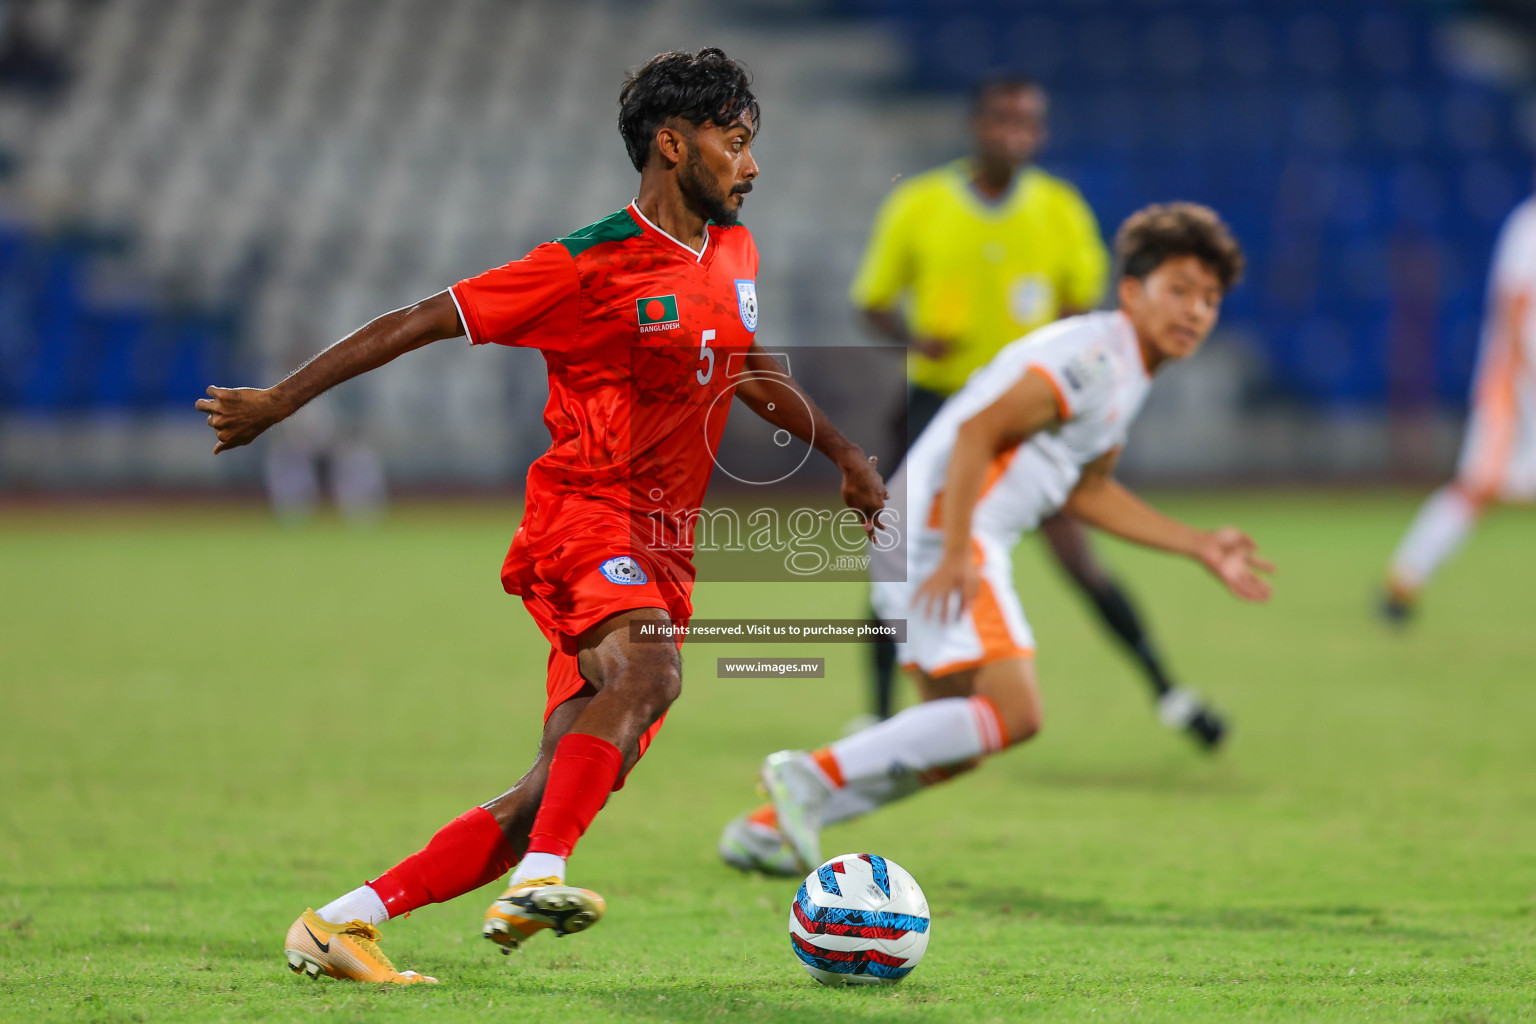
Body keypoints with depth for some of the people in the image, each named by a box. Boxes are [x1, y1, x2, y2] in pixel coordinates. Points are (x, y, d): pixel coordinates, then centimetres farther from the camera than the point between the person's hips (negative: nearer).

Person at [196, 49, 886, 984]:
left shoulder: (736, 255, 14)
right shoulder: (591, 266, -9)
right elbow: (422, 321, -6)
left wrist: (848, 459, 40)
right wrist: (280, 401, -5)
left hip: (662, 554, 7)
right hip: (585, 515, -7)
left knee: (559, 790, -3)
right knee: (648, 673, -36)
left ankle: (340, 922, 0)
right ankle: (538, 884, -44)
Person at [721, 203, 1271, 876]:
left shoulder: (1125, 372, 19)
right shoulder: (1094, 355, -13)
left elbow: (1087, 492, 31)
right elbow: (978, 432, -22)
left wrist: (1201, 547, 29)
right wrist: (956, 555, -29)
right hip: (939, 529, -10)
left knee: (957, 738, 13)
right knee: (1013, 712, -19)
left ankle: (768, 829, 16)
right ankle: (815, 775, -15)